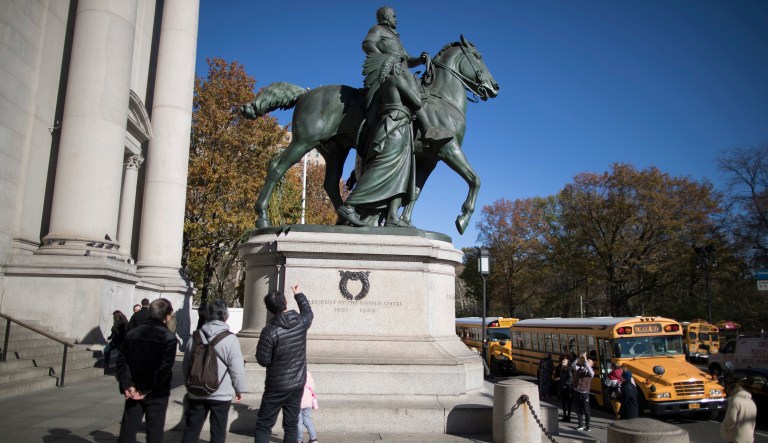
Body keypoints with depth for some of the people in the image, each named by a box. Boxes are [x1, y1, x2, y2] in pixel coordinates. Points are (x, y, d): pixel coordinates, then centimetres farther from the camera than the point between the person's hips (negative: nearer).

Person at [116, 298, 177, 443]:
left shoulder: (131, 333, 4)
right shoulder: (169, 337, -11)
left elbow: (122, 360, -1)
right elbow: (165, 367, -19)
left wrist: (127, 385, -6)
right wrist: (147, 390, -14)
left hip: (133, 391, 4)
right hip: (157, 393, -4)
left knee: (128, 428, 10)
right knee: (154, 431, 6)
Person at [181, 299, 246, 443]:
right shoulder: (230, 339, -15)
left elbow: (185, 364, 10)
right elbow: (237, 368, -14)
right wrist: (240, 389, 1)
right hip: (221, 394, -4)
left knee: (191, 430, 16)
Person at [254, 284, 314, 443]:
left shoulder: (269, 331, -20)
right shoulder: (301, 322, -7)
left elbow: (263, 360, -15)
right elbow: (308, 312, 18)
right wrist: (299, 295, 29)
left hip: (277, 386, -4)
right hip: (298, 384, 4)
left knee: (263, 425, 7)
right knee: (291, 425, 12)